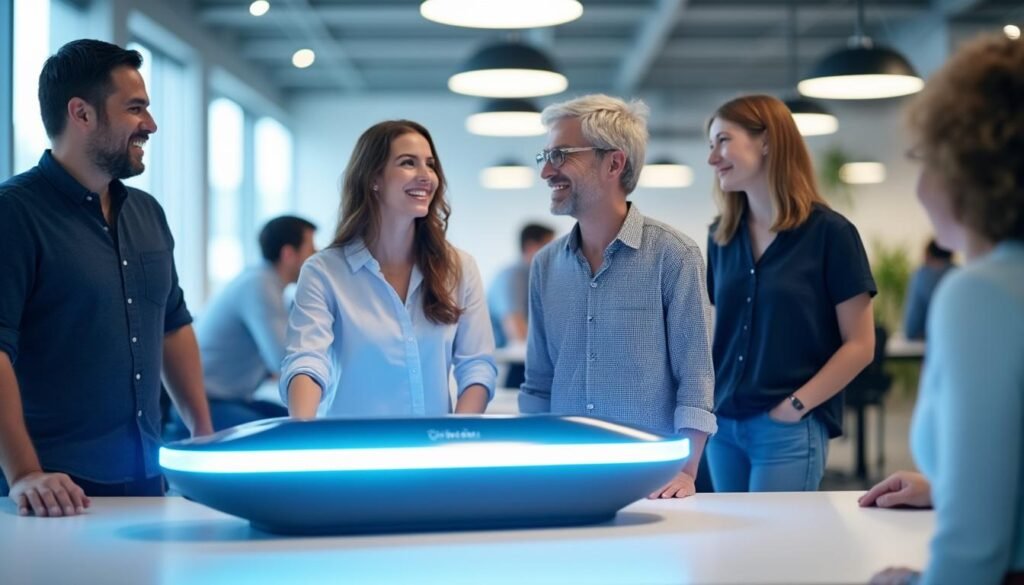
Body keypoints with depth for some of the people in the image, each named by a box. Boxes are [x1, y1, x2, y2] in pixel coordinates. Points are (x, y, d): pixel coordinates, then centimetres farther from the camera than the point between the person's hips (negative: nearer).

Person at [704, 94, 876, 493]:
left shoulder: (829, 233, -7)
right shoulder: (721, 236, 8)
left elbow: (859, 345, -6)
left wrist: (796, 405, -12)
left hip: (789, 431, -5)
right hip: (723, 426, 5)